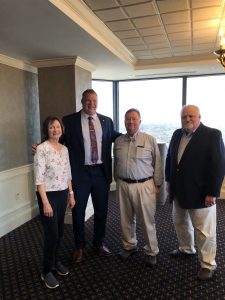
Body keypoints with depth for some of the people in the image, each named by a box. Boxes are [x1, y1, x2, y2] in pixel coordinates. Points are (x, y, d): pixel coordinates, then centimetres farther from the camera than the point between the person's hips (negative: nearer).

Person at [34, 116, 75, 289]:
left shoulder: (64, 149, 7)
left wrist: (71, 194, 12)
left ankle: (55, 261, 40)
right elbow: (39, 178, -18)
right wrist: (45, 202, -20)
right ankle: (47, 271, 24)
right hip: (48, 195, -6)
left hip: (63, 194, 7)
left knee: (60, 231, 17)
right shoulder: (42, 149, -15)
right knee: (52, 233, 3)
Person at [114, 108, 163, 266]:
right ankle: (129, 246, 35)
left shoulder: (150, 140, -5)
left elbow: (157, 164, -2)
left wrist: (157, 184, -2)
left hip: (144, 185, -3)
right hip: (123, 185, 4)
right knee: (126, 219, 15)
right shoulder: (118, 141, 6)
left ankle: (152, 251, 24)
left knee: (147, 220, 6)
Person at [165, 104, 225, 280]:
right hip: (179, 191, 7)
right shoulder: (177, 134, 7)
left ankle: (208, 264, 24)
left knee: (204, 230, 6)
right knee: (181, 223, 22)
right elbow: (169, 158, 14)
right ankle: (186, 249, 44)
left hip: (201, 193, -7)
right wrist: (169, 181, 11)